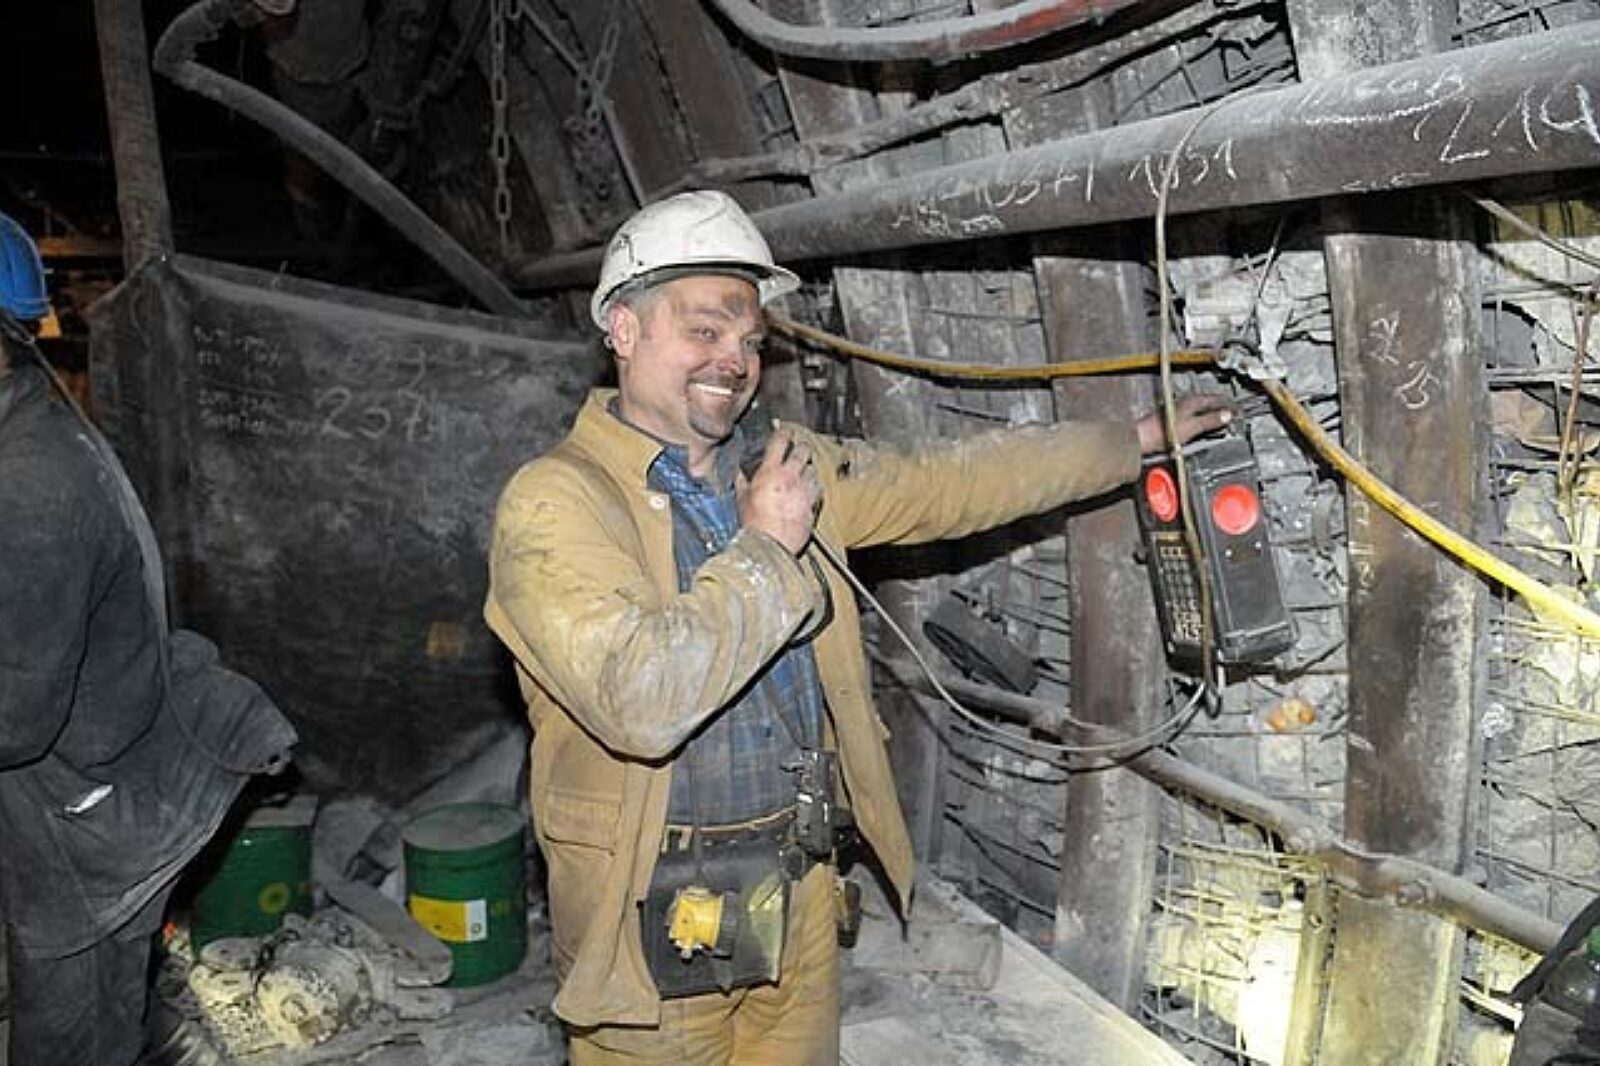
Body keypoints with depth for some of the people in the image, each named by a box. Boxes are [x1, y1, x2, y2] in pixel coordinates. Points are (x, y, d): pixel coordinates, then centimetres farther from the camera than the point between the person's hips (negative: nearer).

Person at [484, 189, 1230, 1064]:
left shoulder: (783, 467, 6)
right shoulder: (555, 501, -17)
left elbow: (947, 484, 11)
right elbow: (640, 701, -30)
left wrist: (1134, 440, 11)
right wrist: (764, 549, -19)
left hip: (797, 888, 6)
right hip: (656, 918, -6)